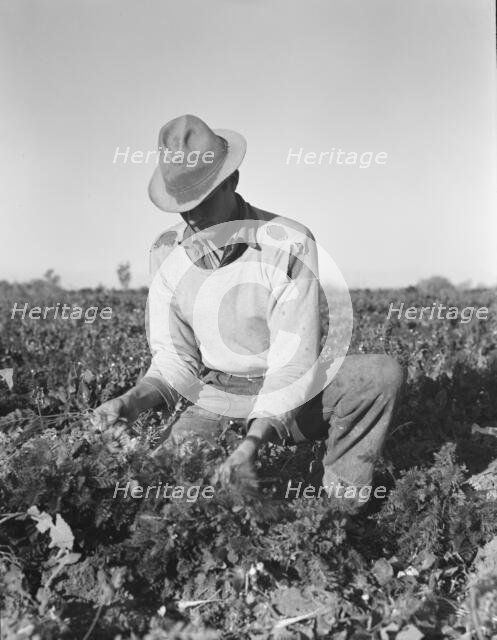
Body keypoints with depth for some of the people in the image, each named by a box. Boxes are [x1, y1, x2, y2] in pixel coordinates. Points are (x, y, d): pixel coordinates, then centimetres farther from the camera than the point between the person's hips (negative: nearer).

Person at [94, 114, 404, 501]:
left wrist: (254, 441, -32)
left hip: (294, 397, -2)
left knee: (383, 375, -27)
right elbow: (173, 362, 1)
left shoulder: (288, 243, -17)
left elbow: (293, 362, -21)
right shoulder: (166, 253, -2)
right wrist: (133, 401, -20)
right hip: (218, 400, 2)